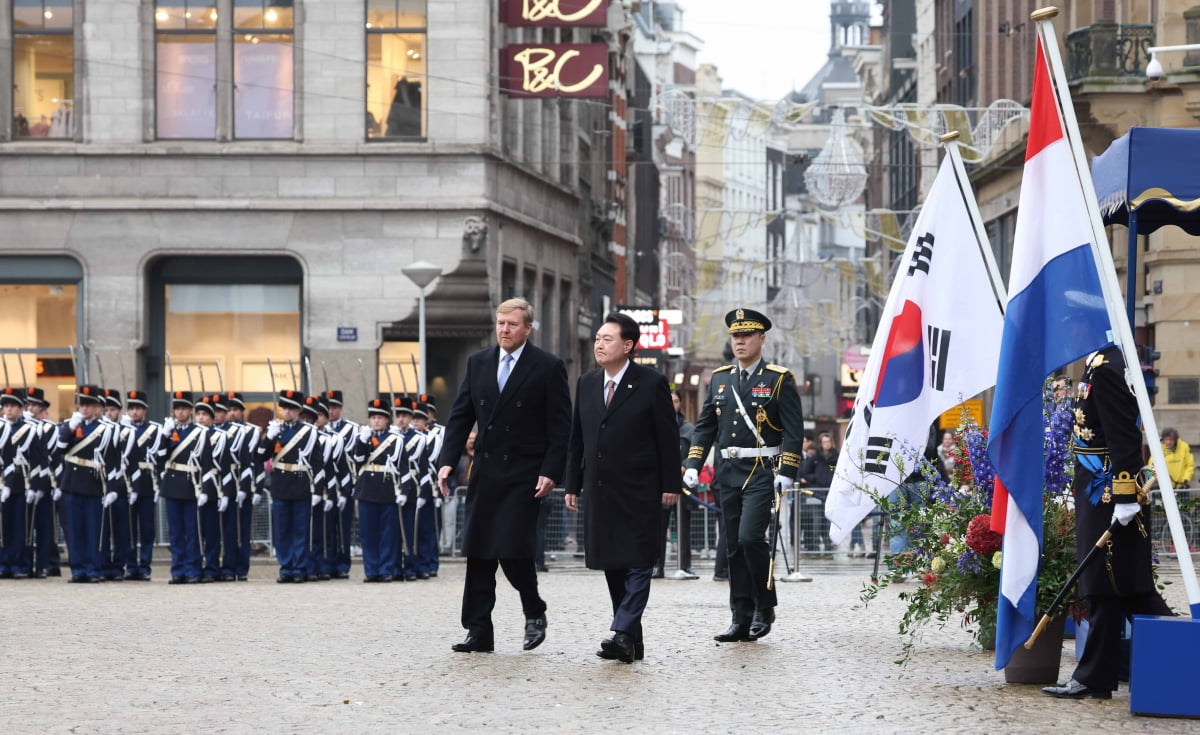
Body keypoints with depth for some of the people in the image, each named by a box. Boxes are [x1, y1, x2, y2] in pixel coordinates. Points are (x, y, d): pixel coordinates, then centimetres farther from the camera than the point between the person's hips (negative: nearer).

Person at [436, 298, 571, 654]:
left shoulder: (548, 367, -4)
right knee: (478, 552, 3)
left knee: (512, 550, -10)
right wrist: (447, 461, -1)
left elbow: (561, 427, -5)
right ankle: (479, 631, 8)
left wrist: (551, 472, -13)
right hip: (485, 473, 5)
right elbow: (460, 416, 10)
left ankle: (535, 613, 16)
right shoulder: (478, 363, 10)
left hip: (524, 474, -5)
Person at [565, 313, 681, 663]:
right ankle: (632, 642, 13)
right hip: (600, 490, 6)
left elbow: (668, 438, -4)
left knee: (637, 564, -9)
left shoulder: (651, 384, -5)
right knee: (612, 566, 7)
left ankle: (623, 634, -15)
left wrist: (670, 485, -7)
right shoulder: (586, 383, 10)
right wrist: (572, 485, 11)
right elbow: (577, 438, 14)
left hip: (639, 491, -6)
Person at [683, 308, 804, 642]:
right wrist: (693, 464, 3)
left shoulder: (779, 379, -3)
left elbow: (794, 430, -6)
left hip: (763, 472, -6)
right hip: (729, 473, 6)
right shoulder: (719, 379, 13)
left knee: (750, 537, -18)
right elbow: (704, 426, 15)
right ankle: (742, 620, 11)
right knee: (734, 547, 6)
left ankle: (764, 608, 0)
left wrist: (786, 473, -15)